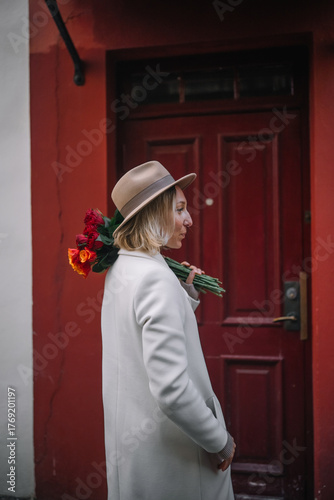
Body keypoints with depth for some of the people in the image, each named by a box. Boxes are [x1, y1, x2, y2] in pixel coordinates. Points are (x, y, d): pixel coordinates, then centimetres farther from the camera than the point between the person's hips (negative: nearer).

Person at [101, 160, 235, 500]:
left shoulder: (119, 269, 5)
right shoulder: (157, 278, -24)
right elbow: (171, 389, -29)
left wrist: (187, 293, 8)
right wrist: (220, 442, -17)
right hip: (169, 451, -9)